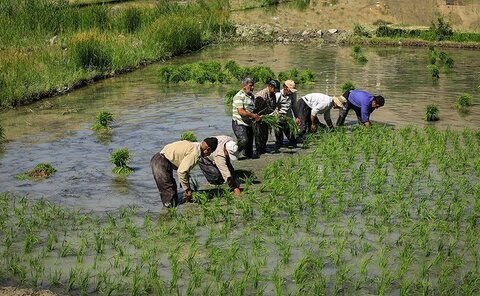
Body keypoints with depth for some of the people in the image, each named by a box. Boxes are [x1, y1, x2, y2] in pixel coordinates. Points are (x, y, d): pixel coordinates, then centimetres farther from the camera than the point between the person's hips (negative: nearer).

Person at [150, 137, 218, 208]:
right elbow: (181, 171, -25)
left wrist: (188, 189, 18)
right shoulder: (195, 153, -21)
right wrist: (187, 189, -13)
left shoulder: (194, 146, 10)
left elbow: (185, 169, 18)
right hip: (160, 162, -11)